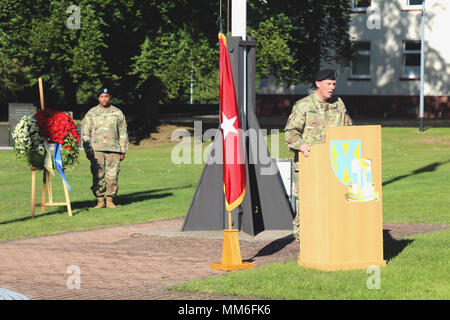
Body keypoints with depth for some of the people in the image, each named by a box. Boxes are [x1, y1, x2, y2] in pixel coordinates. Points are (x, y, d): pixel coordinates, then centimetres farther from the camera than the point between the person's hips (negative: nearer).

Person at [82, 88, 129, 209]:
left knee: (112, 176, -4)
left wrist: (123, 151, 8)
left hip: (114, 149, 0)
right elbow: (85, 133, 8)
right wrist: (88, 151, 0)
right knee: (98, 176, -5)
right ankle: (100, 200, 0)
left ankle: (110, 200, 4)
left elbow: (123, 134, 13)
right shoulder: (91, 113, 9)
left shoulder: (118, 113, 11)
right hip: (96, 150, 0)